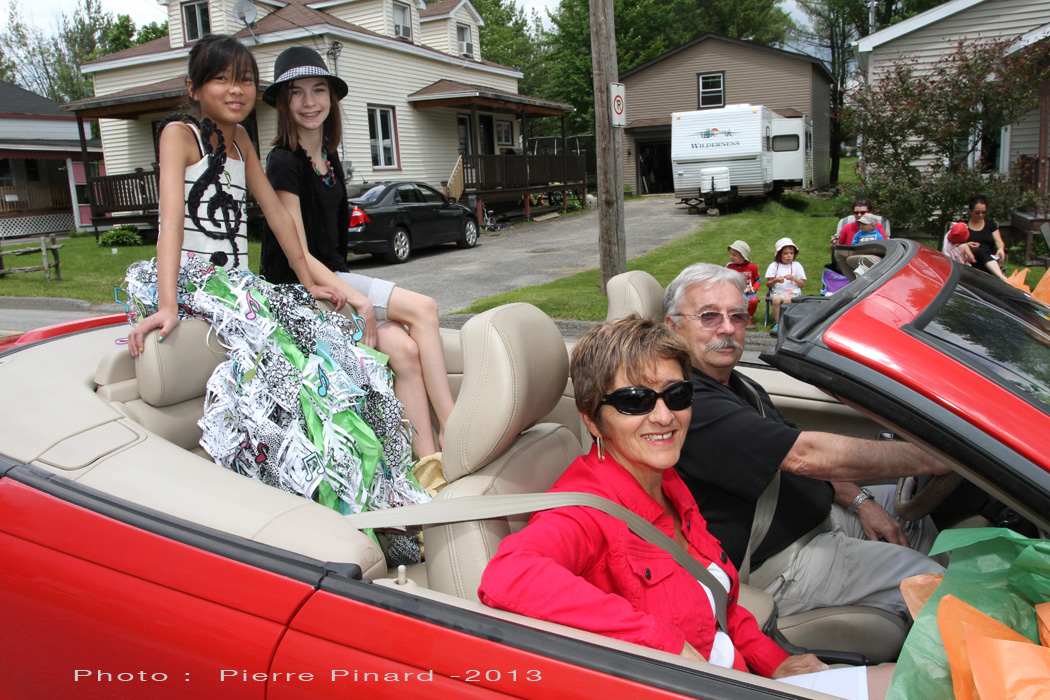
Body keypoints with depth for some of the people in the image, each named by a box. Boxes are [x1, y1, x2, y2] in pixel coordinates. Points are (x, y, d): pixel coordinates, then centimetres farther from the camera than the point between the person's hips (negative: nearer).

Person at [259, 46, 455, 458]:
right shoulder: (284, 162, -11)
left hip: (333, 277, 7)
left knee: (404, 348, -17)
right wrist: (359, 300, -24)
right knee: (422, 308, -19)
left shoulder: (329, 157, 14)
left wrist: (359, 295, 6)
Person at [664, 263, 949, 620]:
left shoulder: (740, 385, 8)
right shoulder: (688, 403, -28)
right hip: (777, 565, -10)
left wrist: (860, 501, -2)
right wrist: (929, 458, -25)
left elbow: (805, 459, 14)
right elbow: (805, 455, -31)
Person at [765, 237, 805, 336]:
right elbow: (768, 283, 7)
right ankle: (777, 323, -27)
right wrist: (776, 280, -13)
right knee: (776, 299, -35)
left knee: (787, 299, -35)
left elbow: (803, 284, 8)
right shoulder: (774, 265, 12)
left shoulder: (797, 265, 12)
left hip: (793, 293, 0)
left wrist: (793, 278, -9)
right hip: (777, 292, 1)